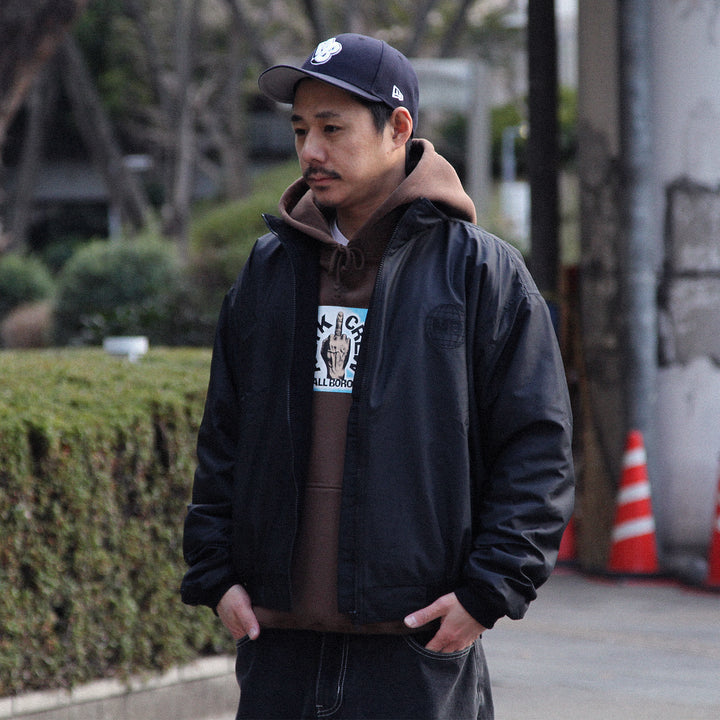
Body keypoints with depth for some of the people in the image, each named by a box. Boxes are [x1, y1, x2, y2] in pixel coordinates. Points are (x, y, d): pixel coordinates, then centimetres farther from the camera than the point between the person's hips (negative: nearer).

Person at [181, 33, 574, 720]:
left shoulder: (482, 270, -1)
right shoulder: (268, 270, 13)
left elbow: (536, 447, -2)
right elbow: (222, 439, 18)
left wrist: (489, 590, -10)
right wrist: (214, 573, 7)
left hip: (421, 645, -4)